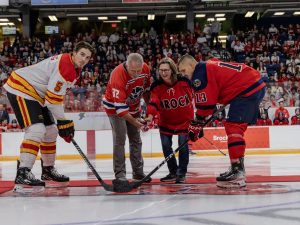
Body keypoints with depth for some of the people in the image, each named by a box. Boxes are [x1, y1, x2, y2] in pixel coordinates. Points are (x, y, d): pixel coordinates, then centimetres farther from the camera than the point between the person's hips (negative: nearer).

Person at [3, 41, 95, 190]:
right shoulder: (65, 67, -23)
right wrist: (63, 122, -14)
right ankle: (23, 173, -27)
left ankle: (48, 170, 31)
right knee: (36, 130, -24)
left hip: (36, 94, 11)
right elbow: (52, 98, -24)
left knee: (51, 131, 16)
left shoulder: (74, 68, 10)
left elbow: (58, 94, 17)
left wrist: (65, 122, 12)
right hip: (20, 89, -11)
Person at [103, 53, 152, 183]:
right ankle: (120, 174, -10)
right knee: (120, 139, -15)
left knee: (136, 139, 11)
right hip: (114, 107, -6)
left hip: (133, 106, 6)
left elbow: (146, 89, 4)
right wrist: (133, 121, -36)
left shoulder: (145, 69, -16)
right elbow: (120, 106, -33)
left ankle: (138, 172, 21)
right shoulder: (118, 75, -35)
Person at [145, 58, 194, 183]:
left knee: (183, 144, -9)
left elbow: (191, 97, 0)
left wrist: (193, 118, 4)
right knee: (166, 145, 0)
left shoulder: (184, 82, -16)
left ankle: (181, 173, 5)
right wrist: (150, 115, -44)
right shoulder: (156, 86, -14)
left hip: (184, 119, -2)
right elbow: (154, 103, -24)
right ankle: (173, 172, 20)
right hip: (166, 120, 2)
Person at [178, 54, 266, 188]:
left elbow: (205, 103, -11)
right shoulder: (210, 66, 20)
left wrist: (197, 125, -4)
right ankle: (238, 170, 20)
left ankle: (237, 172, -19)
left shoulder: (200, 72, -10)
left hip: (247, 89, -11)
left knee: (233, 126, -14)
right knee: (235, 127, 16)